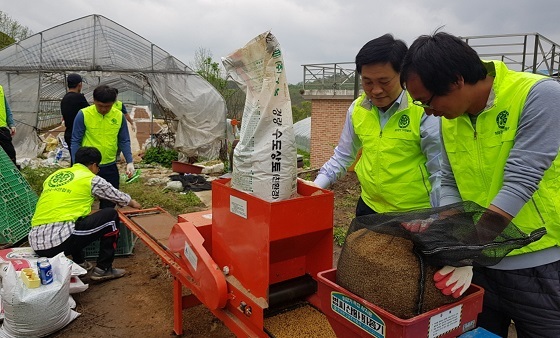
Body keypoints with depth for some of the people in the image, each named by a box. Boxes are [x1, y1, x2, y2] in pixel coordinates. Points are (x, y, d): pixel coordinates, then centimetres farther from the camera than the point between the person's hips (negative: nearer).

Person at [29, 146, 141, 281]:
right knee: (110, 215, 10)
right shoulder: (92, 179, 5)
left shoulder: (54, 175, 20)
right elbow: (118, 197, 22)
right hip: (60, 240, -7)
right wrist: (132, 202, 44)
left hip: (36, 243, 7)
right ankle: (103, 269, 13)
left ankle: (79, 263, 30)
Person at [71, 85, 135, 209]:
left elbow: (124, 141, 3)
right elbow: (75, 142, -6)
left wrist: (129, 161, -9)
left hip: (110, 167, 3)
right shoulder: (83, 115, -12)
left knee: (110, 201, 13)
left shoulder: (119, 116, -4)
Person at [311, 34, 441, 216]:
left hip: (416, 214, -4)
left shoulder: (424, 110, -17)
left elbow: (440, 171, -13)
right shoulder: (357, 108, -3)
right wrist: (314, 188, -4)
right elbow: (343, 156, 7)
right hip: (369, 208, 5)